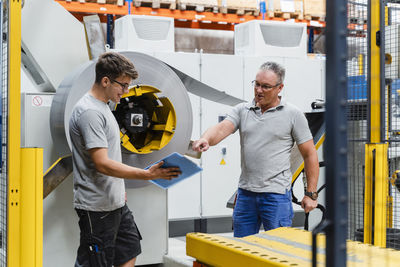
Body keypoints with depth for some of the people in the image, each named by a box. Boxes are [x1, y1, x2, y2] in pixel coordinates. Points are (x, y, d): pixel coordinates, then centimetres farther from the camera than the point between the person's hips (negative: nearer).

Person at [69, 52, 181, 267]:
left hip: (116, 202, 10)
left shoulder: (102, 107, 12)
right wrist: (147, 174, -32)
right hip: (97, 208, -10)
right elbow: (102, 164, -27)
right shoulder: (89, 112, -21)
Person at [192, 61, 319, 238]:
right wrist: (205, 140, -32)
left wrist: (311, 194, -3)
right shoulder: (242, 110, 8)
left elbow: (310, 155, 1)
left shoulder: (293, 115, -1)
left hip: (276, 194, -3)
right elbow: (221, 129, -8)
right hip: (245, 193, 4)